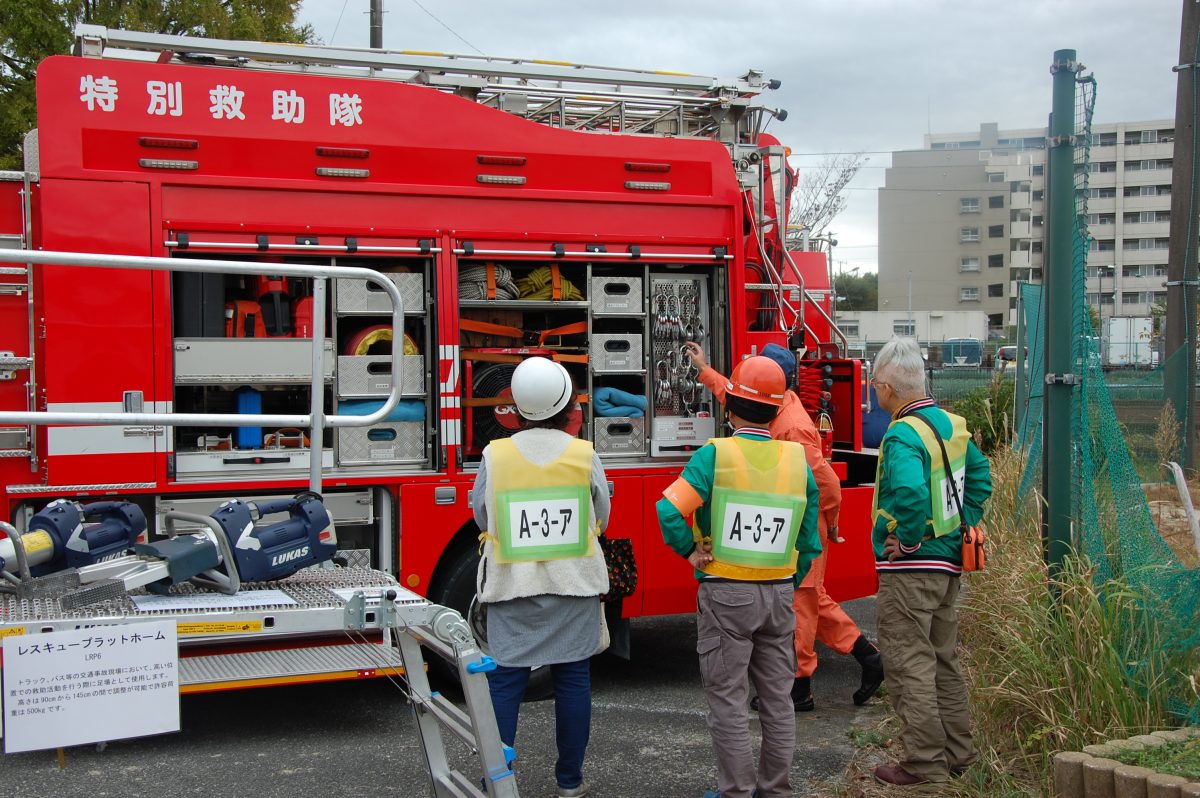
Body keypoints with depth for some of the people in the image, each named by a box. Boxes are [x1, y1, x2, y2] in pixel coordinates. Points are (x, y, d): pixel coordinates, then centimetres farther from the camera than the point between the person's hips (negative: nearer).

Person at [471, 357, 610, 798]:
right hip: (575, 582, 1)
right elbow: (600, 519, 5)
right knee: (573, 678, 9)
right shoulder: (585, 455, -5)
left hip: (511, 583, 0)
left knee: (504, 679, 5)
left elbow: (482, 517, 3)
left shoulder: (495, 455, -7)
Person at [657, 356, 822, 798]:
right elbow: (809, 541, 5)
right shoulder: (798, 460, 1)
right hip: (779, 595, 4)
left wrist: (691, 550, -7)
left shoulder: (714, 455, -12)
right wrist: (786, 584, 16)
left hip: (726, 595, -4)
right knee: (777, 699, 14)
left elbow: (670, 509, -23)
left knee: (728, 699, 5)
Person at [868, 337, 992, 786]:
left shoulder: (902, 435, -21)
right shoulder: (951, 424, 7)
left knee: (910, 665, 0)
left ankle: (925, 764, 6)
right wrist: (960, 528, 14)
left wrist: (908, 540, -22)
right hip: (949, 563, 9)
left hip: (911, 568, -9)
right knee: (944, 660, 19)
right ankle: (957, 754, 28)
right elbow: (980, 479, 17)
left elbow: (910, 492, -38)